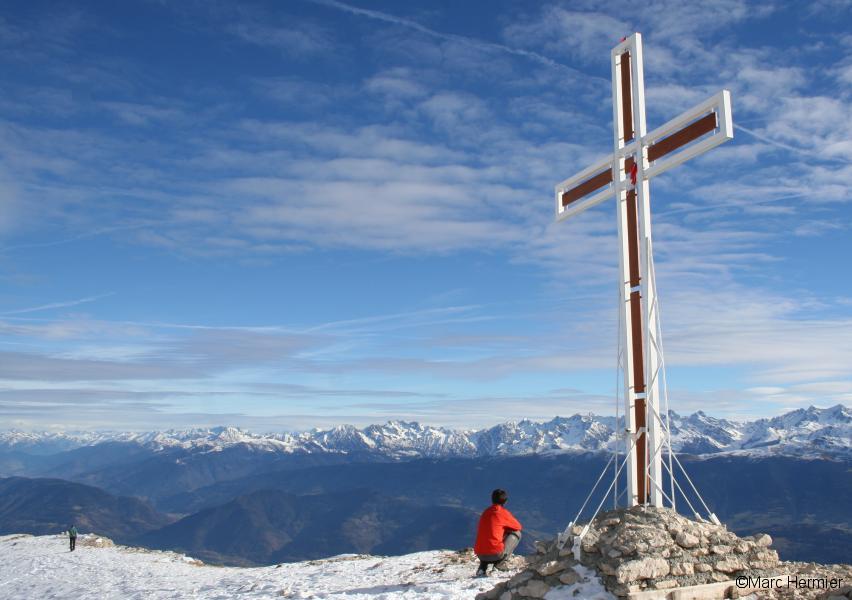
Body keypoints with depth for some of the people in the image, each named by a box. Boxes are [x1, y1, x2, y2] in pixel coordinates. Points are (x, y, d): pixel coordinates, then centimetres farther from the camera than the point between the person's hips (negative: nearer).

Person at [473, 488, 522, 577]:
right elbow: (518, 527, 12)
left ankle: (482, 568, 15)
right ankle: (502, 561, 1)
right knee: (516, 533, 14)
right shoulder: (503, 512, -3)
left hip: (480, 555, 6)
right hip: (496, 554, -6)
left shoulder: (485, 512, 15)